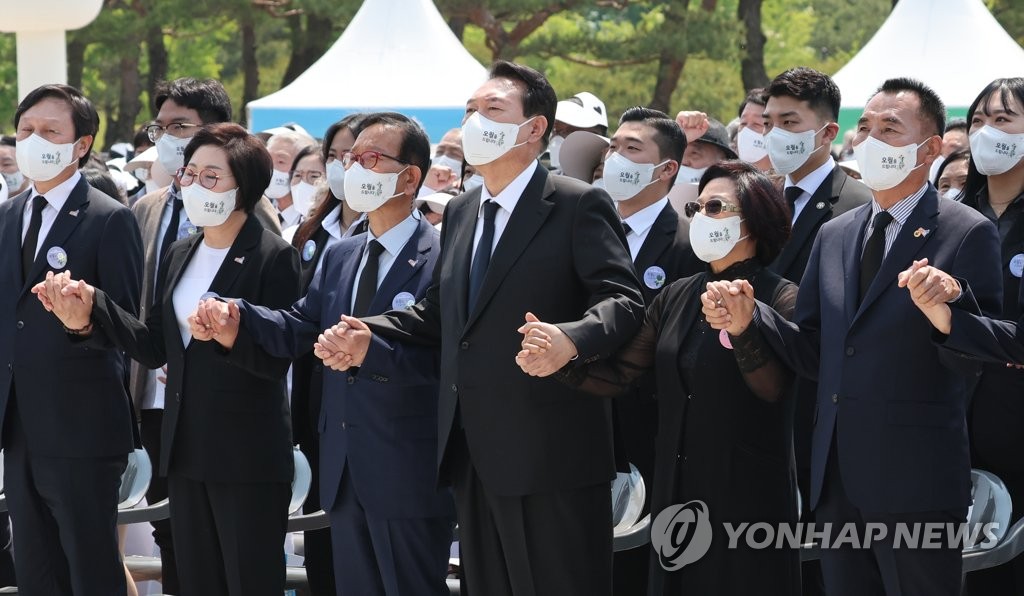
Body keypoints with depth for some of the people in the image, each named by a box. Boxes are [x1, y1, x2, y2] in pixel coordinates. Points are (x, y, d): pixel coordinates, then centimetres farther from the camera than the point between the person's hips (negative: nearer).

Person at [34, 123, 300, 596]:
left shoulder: (274, 257, -9)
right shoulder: (178, 257, 14)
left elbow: (276, 360, -15)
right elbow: (156, 348, 9)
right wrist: (91, 313, -4)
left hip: (249, 456, -7)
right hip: (186, 449, 7)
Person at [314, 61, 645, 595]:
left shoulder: (578, 206, -6)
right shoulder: (459, 213, 18)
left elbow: (622, 301, -16)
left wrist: (572, 338, -36)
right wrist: (366, 337, 6)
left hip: (550, 455, -8)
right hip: (472, 454, 8)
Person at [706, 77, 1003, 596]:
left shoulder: (967, 234, -5)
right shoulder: (834, 236, 15)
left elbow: (972, 362, -11)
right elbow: (812, 355, 12)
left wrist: (948, 304, -31)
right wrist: (750, 319, -5)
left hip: (916, 481, -6)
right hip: (838, 478, 6)